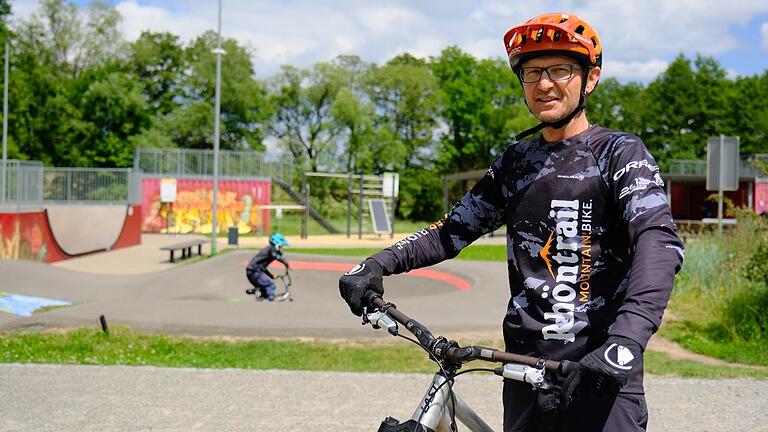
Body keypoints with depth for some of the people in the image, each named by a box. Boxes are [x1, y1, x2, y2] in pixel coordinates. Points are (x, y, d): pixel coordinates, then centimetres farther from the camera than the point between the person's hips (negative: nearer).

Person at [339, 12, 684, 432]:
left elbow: (660, 243, -18)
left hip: (599, 372, -4)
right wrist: (377, 265, -5)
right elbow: (455, 229, 11)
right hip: (525, 367, 4)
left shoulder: (620, 153, -3)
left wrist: (627, 340, -34)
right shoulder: (517, 161, 13)